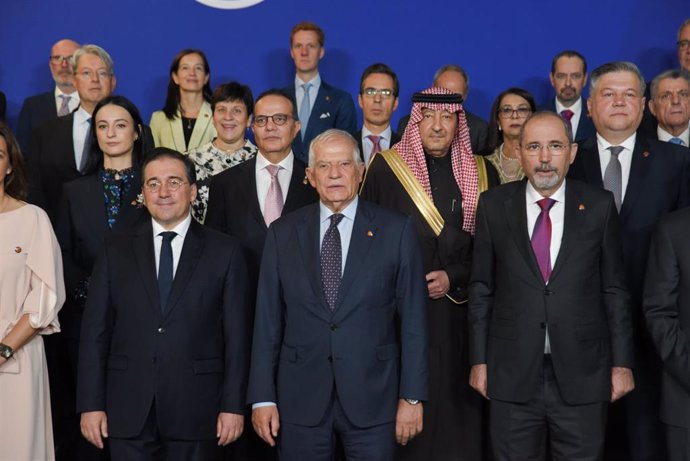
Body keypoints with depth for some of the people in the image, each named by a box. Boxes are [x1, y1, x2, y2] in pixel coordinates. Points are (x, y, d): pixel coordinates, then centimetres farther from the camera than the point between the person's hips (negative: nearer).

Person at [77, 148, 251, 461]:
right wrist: (91, 403, -1)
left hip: (196, 409, -1)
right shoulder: (116, 250, 7)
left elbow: (236, 335, 0)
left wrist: (233, 405, -5)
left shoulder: (224, 251, 2)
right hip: (128, 410, 1)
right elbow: (95, 331, 4)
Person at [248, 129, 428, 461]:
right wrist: (263, 397, 0)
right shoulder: (283, 233, 5)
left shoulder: (396, 230, 0)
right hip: (300, 397, 1)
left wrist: (412, 396, -4)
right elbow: (267, 320, 4)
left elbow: (412, 318, -1)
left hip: (372, 396, -1)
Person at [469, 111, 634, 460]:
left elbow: (615, 289, 4)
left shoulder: (599, 206, 2)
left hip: (582, 375, 0)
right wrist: (479, 360, 2)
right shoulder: (494, 205, 2)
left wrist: (622, 363, 2)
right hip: (513, 374, 0)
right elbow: (481, 289, 5)